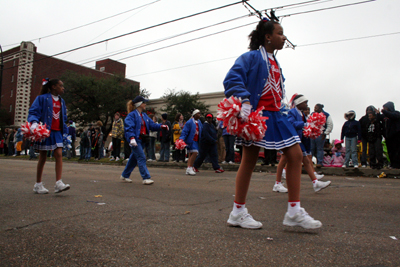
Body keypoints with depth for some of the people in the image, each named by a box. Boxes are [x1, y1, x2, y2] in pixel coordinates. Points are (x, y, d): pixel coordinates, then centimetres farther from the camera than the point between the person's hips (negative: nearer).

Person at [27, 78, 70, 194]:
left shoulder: (61, 101, 14)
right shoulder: (42, 98, -4)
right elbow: (33, 112, -9)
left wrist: (65, 132, 17)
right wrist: (34, 123, -27)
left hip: (57, 132, 5)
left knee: (59, 155, -9)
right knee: (43, 157, 4)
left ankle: (58, 183, -11)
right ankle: (38, 184, 17)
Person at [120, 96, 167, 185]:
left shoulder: (144, 115, 15)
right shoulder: (132, 115, -10)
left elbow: (152, 125, 13)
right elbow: (129, 127, -19)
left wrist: (161, 126, -3)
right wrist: (132, 138, -33)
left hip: (141, 140, 9)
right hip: (135, 140, -8)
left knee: (134, 158, 16)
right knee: (141, 158, -10)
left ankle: (125, 175, 30)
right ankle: (146, 178, -7)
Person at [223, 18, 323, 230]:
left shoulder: (275, 63, 22)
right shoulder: (252, 57, -4)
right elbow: (232, 79, -17)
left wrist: (280, 109, 17)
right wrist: (244, 102, -29)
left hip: (274, 115, 9)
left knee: (296, 154, 0)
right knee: (249, 161, -3)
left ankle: (294, 212, 7)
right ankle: (238, 212, 11)